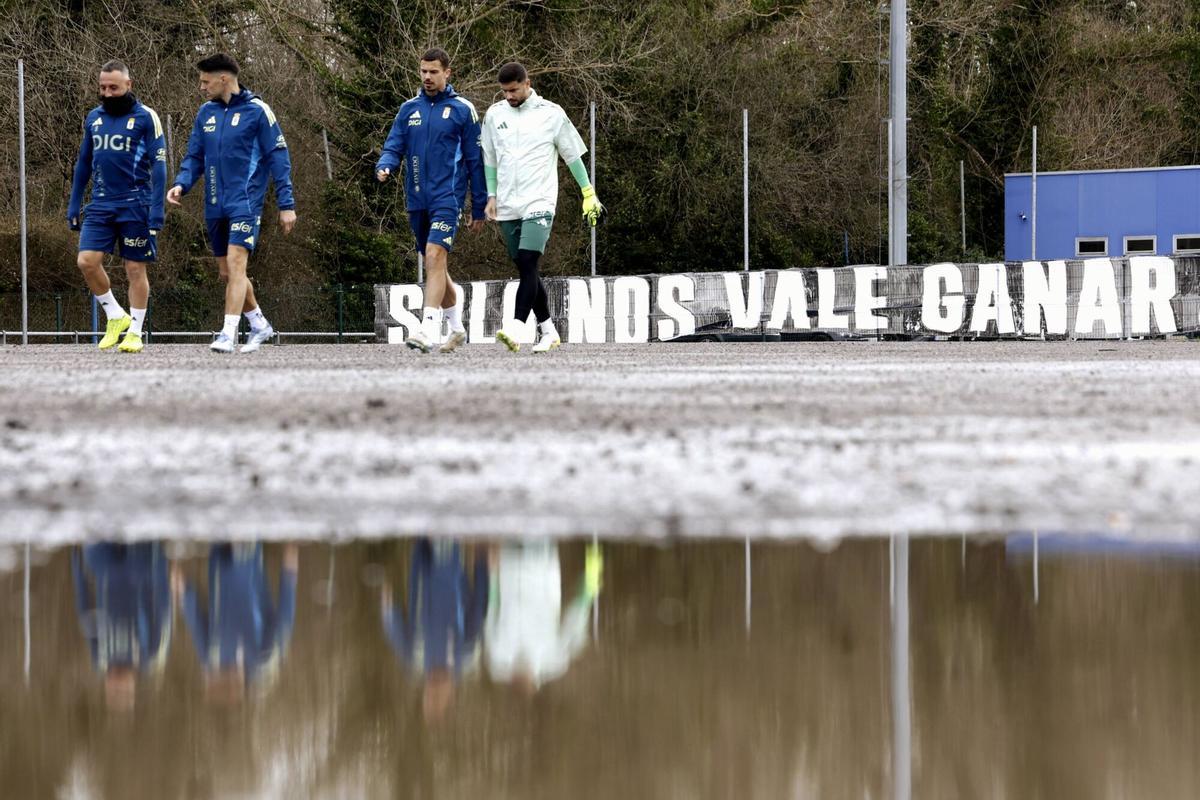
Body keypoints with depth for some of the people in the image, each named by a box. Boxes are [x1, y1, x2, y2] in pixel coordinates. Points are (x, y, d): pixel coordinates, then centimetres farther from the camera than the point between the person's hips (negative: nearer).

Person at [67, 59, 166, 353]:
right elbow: (83, 163, 19)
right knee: (87, 261, -9)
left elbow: (158, 164, -7)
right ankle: (115, 316, 9)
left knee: (135, 269, 1)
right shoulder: (94, 118, 11)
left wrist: (156, 209, -14)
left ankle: (135, 332, 11)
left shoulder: (145, 117, -4)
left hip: (134, 205, -4)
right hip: (100, 205, 4)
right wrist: (74, 205, 14)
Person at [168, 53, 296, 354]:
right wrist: (181, 184, -5)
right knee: (226, 272, 12)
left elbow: (278, 157, -5)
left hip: (245, 203, -7)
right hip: (215, 205, 7)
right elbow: (195, 157, 15)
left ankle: (228, 335, -22)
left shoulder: (256, 111, -6)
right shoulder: (206, 112, 11)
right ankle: (259, 325, 29)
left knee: (235, 263, -18)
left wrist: (286, 204, -8)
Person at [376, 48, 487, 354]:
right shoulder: (409, 109, 11)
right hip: (417, 199, 5)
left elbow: (475, 161, 2)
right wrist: (384, 167, -16)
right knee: (434, 265, 13)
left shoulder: (462, 110, 0)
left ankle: (429, 329, -27)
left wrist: (479, 209, 2)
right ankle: (457, 328, 29)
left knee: (435, 257, -20)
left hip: (447, 198, -5)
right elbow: (394, 147, 9)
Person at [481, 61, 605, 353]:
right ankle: (548, 331, 15)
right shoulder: (495, 115, 9)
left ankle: (516, 328, -27)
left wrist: (589, 195, 7)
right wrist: (491, 195, 9)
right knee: (526, 271, 7)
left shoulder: (551, 113, -1)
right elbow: (489, 160, 17)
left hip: (539, 202, -4)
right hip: (508, 207, 4)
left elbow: (573, 156, 6)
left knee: (528, 263, -19)